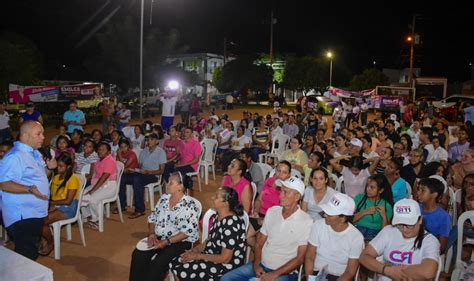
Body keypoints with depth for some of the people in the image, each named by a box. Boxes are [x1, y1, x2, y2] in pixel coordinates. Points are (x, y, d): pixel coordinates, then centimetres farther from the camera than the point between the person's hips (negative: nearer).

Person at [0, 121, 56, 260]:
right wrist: (30, 189, -37)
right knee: (25, 256, -4)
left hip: (35, 212, 10)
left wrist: (48, 167, 5)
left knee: (31, 253, 23)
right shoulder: (15, 157, -20)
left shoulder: (35, 153, 11)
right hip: (22, 216, -10)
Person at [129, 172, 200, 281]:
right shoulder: (164, 198, 6)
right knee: (138, 255, -15)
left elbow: (188, 232, -18)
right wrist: (151, 233, -5)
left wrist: (167, 242, -21)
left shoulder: (189, 205, -16)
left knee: (157, 263, -26)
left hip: (180, 241, -6)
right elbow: (152, 217, 13)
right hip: (159, 237, 6)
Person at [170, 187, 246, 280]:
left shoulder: (231, 223, -28)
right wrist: (195, 250, -4)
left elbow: (225, 258, -25)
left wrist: (198, 256, -17)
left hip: (226, 265, -9)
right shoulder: (218, 216, 1)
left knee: (182, 270, -17)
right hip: (212, 255, 9)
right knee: (174, 263, -1)